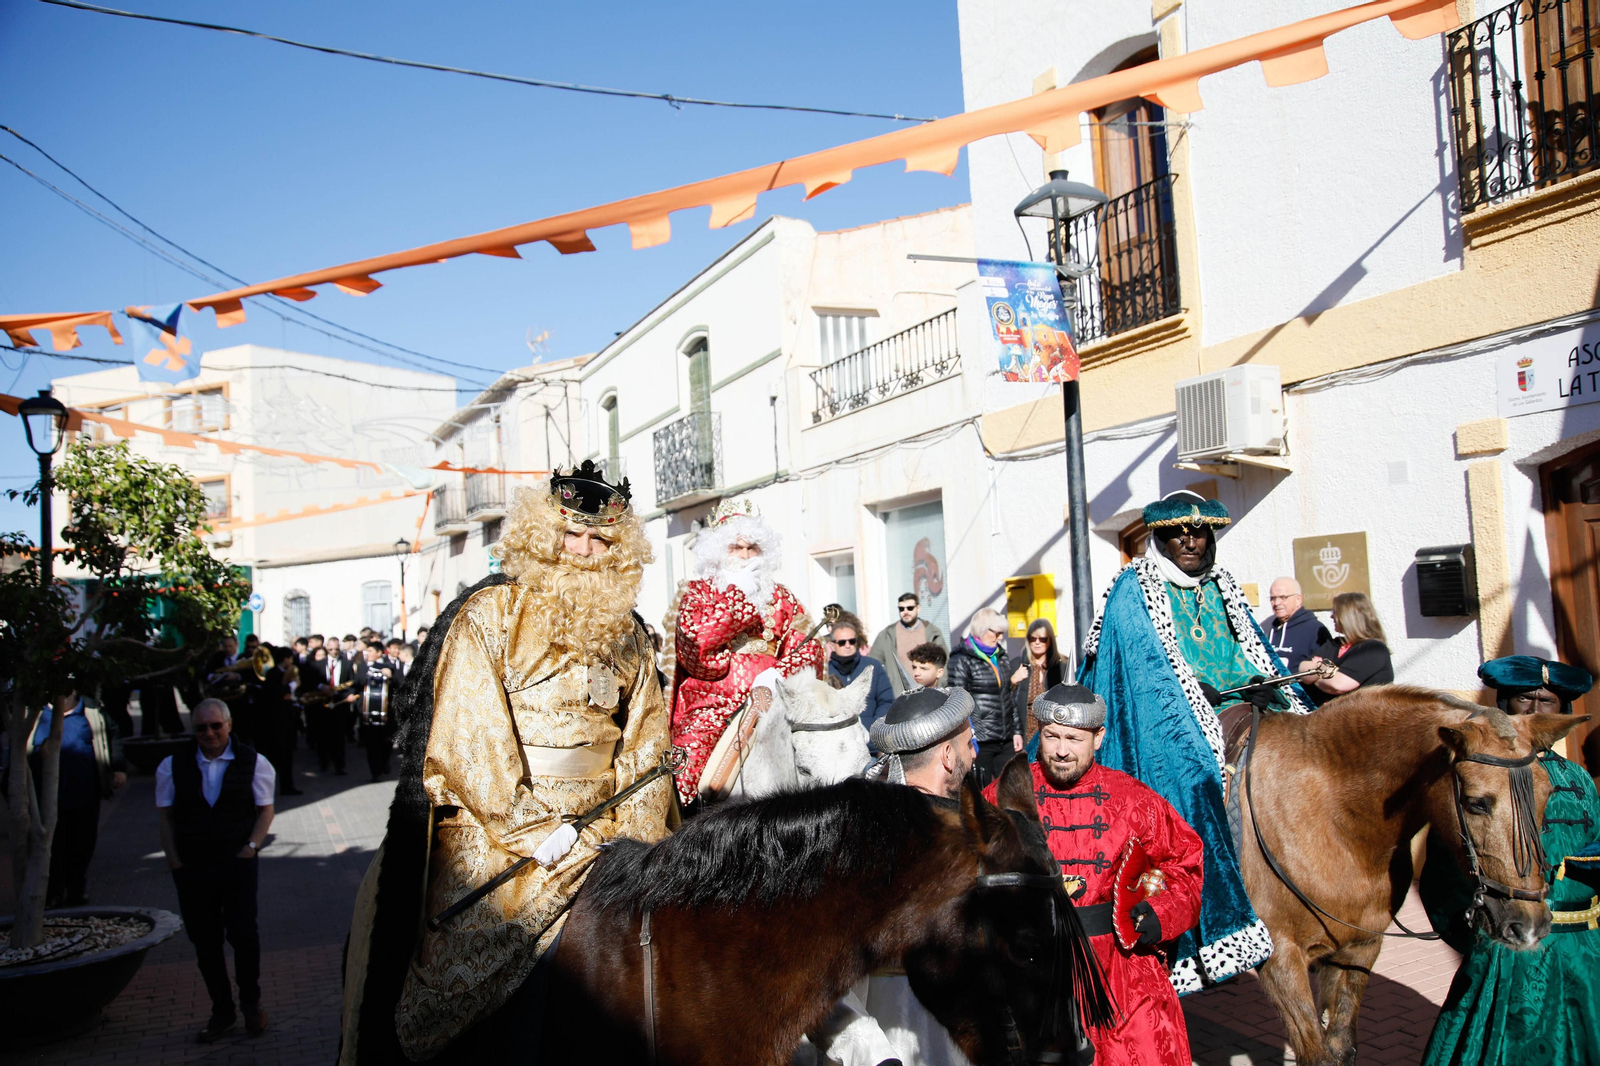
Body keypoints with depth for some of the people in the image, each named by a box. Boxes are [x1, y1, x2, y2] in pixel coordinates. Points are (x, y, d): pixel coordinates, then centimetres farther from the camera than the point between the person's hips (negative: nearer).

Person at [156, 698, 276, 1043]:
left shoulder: (252, 762, 0)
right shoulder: (173, 766, 5)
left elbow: (265, 810, 1)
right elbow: (166, 816, 6)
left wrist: (251, 847, -10)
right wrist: (174, 860, -2)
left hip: (238, 863, -2)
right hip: (191, 868, 2)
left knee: (243, 934, -4)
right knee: (204, 941, 8)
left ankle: (251, 1003, 18)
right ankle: (221, 1011, 23)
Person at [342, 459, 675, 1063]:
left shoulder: (629, 636, 10)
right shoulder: (486, 618, -4)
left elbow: (645, 744, 9)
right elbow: (470, 738, -12)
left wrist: (631, 833, -3)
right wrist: (535, 830, -15)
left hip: (594, 835, 4)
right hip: (493, 836, -3)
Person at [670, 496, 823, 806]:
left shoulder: (781, 597, 19)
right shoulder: (699, 592, 12)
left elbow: (807, 647, 7)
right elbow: (693, 644, -7)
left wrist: (774, 679, -13)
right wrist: (740, 594, -2)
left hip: (767, 707, 2)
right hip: (712, 708, -2)